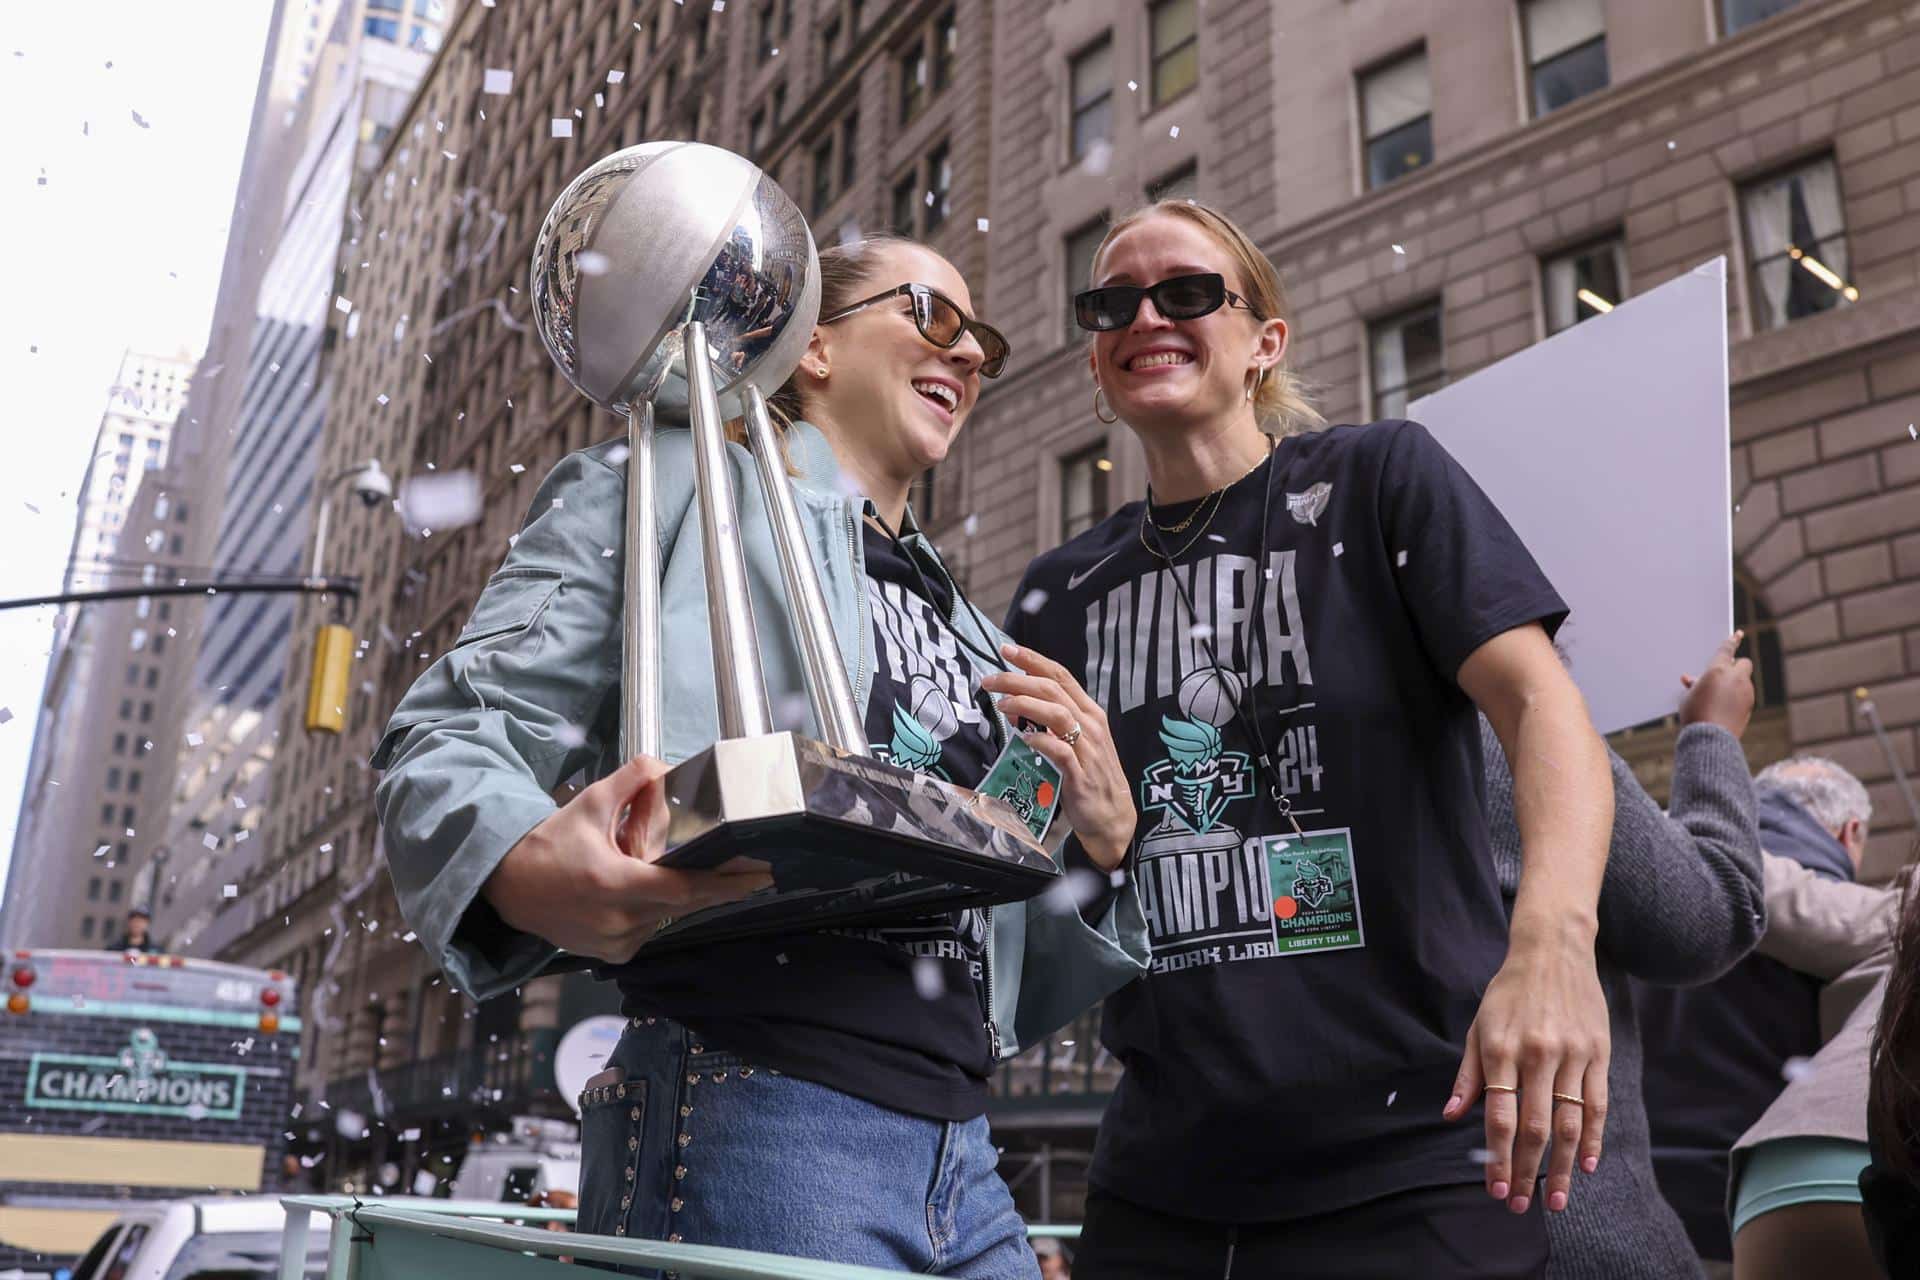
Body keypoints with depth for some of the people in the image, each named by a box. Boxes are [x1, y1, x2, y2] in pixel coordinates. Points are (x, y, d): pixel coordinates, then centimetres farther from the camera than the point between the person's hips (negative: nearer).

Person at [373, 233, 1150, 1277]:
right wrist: (523, 869, -26)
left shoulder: (970, 635, 23)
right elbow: (453, 737, -4)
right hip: (749, 1117, -6)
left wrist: (1103, 845, 2)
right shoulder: (680, 484, 7)